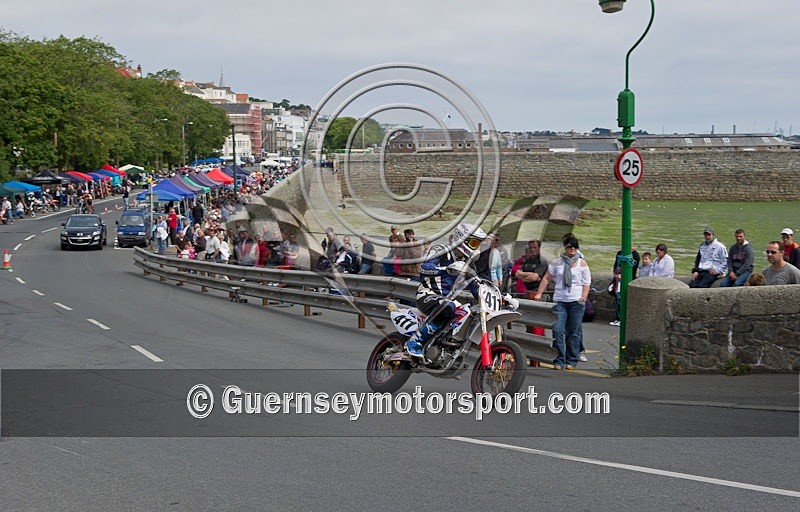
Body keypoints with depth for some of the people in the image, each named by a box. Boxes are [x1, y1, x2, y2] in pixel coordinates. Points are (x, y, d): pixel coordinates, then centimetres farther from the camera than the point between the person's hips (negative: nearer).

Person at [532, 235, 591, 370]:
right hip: (560, 301, 1)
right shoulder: (557, 263, 9)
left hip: (576, 302, -1)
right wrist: (539, 293, 6)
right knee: (557, 330, -8)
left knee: (574, 332, 3)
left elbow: (586, 283, 5)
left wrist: (584, 297, -8)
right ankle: (559, 361, -2)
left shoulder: (582, 264, 7)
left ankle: (571, 361, 12)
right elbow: (547, 278, 13)